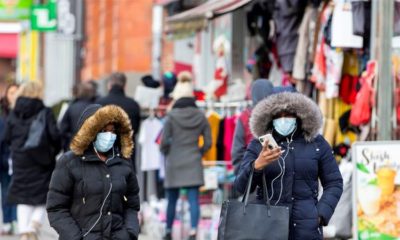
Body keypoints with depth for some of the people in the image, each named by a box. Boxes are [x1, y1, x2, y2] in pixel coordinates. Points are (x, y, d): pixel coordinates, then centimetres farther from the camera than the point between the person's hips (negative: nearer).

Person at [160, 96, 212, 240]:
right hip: (193, 163, 1)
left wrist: (165, 153, 12)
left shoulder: (172, 117, -3)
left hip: (174, 163, -1)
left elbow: (164, 141, -7)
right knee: (194, 199, -4)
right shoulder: (201, 117, 4)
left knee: (172, 200, 10)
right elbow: (208, 143, 6)